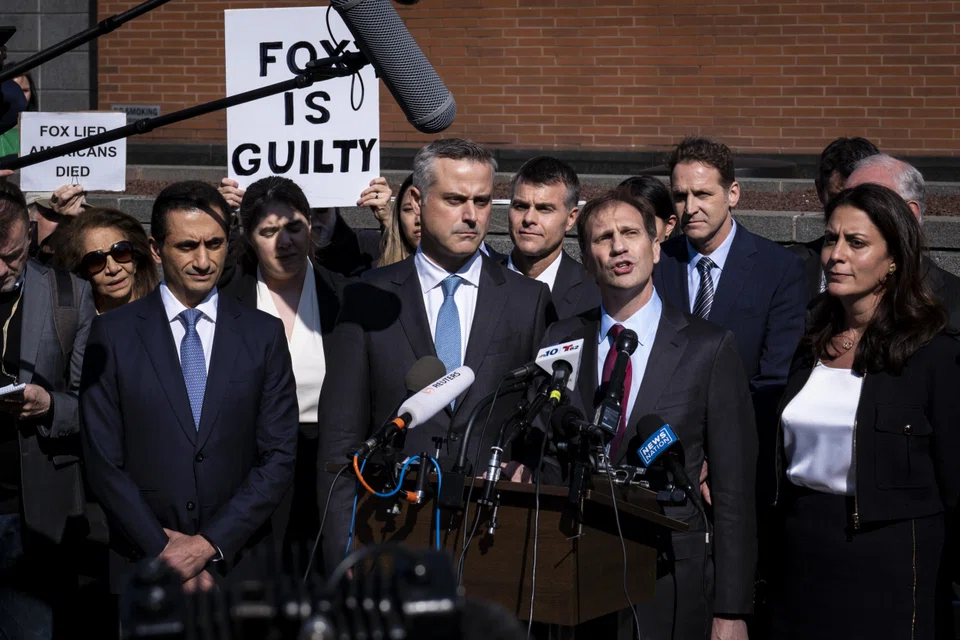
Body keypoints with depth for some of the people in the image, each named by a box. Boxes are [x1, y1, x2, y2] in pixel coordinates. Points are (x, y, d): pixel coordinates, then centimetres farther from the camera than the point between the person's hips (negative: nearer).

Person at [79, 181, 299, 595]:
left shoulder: (264, 335, 3)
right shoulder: (112, 334, -1)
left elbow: (279, 457, -1)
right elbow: (103, 463, -4)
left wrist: (210, 544, -10)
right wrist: (164, 554, -10)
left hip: (240, 564, 1)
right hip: (142, 570, -1)